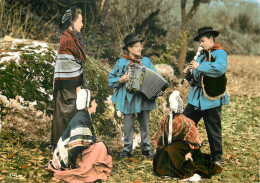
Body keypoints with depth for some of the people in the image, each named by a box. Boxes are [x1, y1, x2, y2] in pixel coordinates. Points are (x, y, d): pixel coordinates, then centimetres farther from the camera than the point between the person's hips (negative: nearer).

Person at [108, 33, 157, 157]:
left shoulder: (146, 61, 9)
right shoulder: (121, 63, 3)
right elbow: (111, 80, 4)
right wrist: (120, 80, -15)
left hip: (144, 98, 2)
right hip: (128, 98, -2)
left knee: (145, 124, 6)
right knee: (128, 125, 2)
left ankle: (146, 148, 15)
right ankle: (127, 148, 12)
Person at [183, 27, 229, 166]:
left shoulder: (220, 53, -7)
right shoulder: (202, 56, 16)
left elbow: (220, 68, -28)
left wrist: (199, 67, -23)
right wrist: (189, 70, 2)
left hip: (211, 97, -8)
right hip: (196, 97, 8)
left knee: (213, 130, 3)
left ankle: (216, 159, 16)